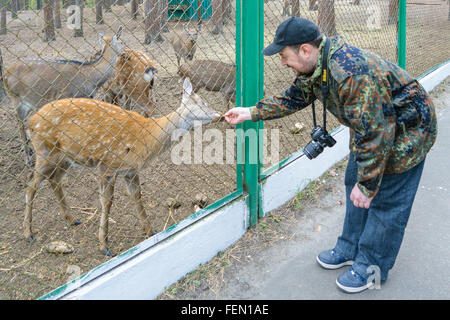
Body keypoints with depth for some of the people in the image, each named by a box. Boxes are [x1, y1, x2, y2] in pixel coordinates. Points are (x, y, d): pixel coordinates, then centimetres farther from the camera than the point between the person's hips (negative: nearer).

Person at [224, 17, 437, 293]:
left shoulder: (353, 73, -39)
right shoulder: (315, 67, -7)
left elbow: (375, 133, -35)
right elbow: (294, 98, 11)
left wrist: (366, 184, -27)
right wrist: (251, 113, 7)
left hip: (407, 130, -9)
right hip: (372, 125, 10)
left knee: (385, 200, -1)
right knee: (354, 184, 15)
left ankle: (371, 265, 15)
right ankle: (350, 249, 31)